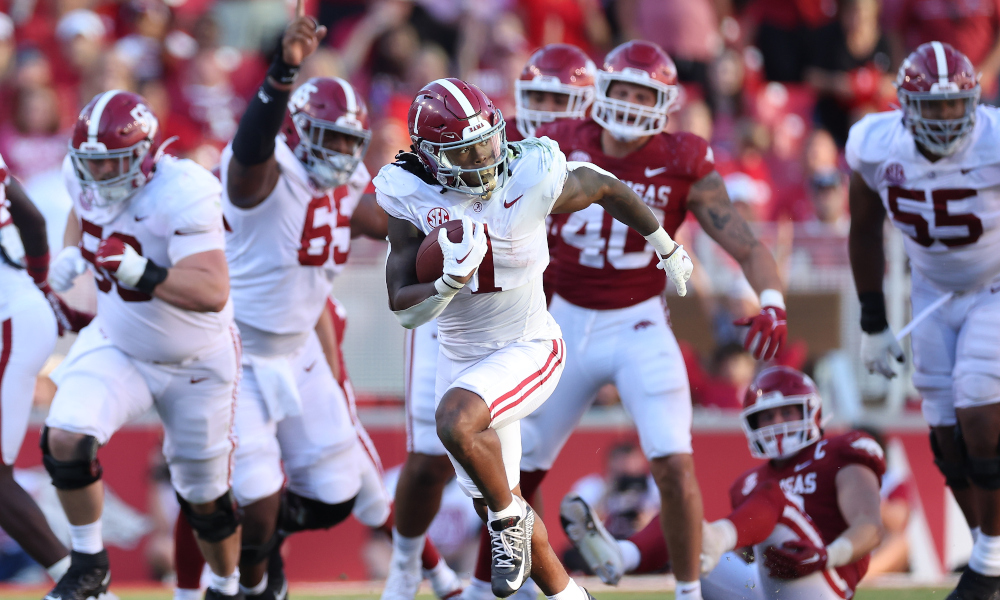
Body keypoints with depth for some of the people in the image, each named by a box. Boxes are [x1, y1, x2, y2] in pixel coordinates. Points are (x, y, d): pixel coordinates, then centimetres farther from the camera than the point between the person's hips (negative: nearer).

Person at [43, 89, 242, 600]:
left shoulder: (182, 196, -33)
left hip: (196, 364, -4)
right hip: (118, 346, 4)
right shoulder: (85, 175, -12)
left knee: (205, 496, 11)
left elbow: (212, 293, -43)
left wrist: (141, 273, -54)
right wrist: (71, 253, -3)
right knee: (65, 439, -21)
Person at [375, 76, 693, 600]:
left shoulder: (532, 180, -20)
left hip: (527, 348, -4)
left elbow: (606, 189, 1)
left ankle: (511, 519, -7)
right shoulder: (412, 198, -14)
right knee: (495, 506, 10)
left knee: (455, 422, -33)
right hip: (460, 357, 4)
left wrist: (667, 250, 15)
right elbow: (403, 307, -13)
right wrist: (450, 280, -34)